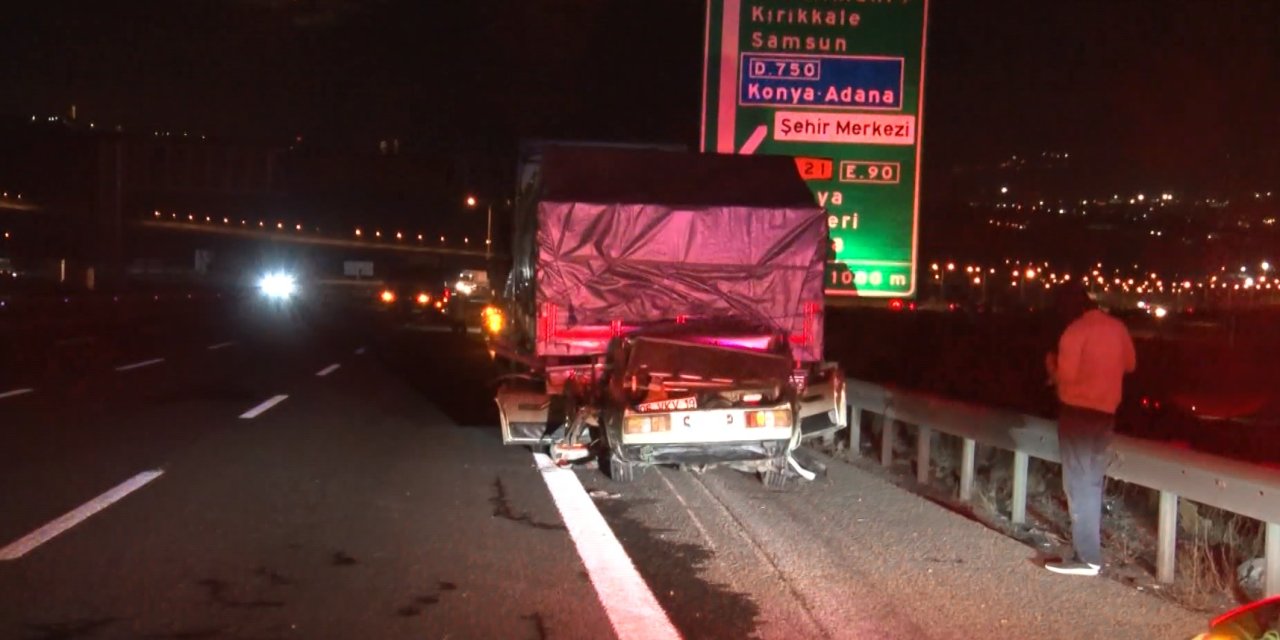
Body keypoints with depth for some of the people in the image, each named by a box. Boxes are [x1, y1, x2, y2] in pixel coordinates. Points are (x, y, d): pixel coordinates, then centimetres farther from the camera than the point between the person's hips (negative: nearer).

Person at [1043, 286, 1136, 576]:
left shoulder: (1075, 331, -15)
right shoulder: (1117, 328, 7)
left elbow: (1065, 376, -18)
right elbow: (1130, 365, 19)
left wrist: (1051, 362, 1)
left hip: (1078, 411, -7)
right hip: (1106, 411, 7)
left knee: (1079, 482, -6)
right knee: (1093, 480, 17)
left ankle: (1088, 557, -9)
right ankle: (1089, 544, 24)